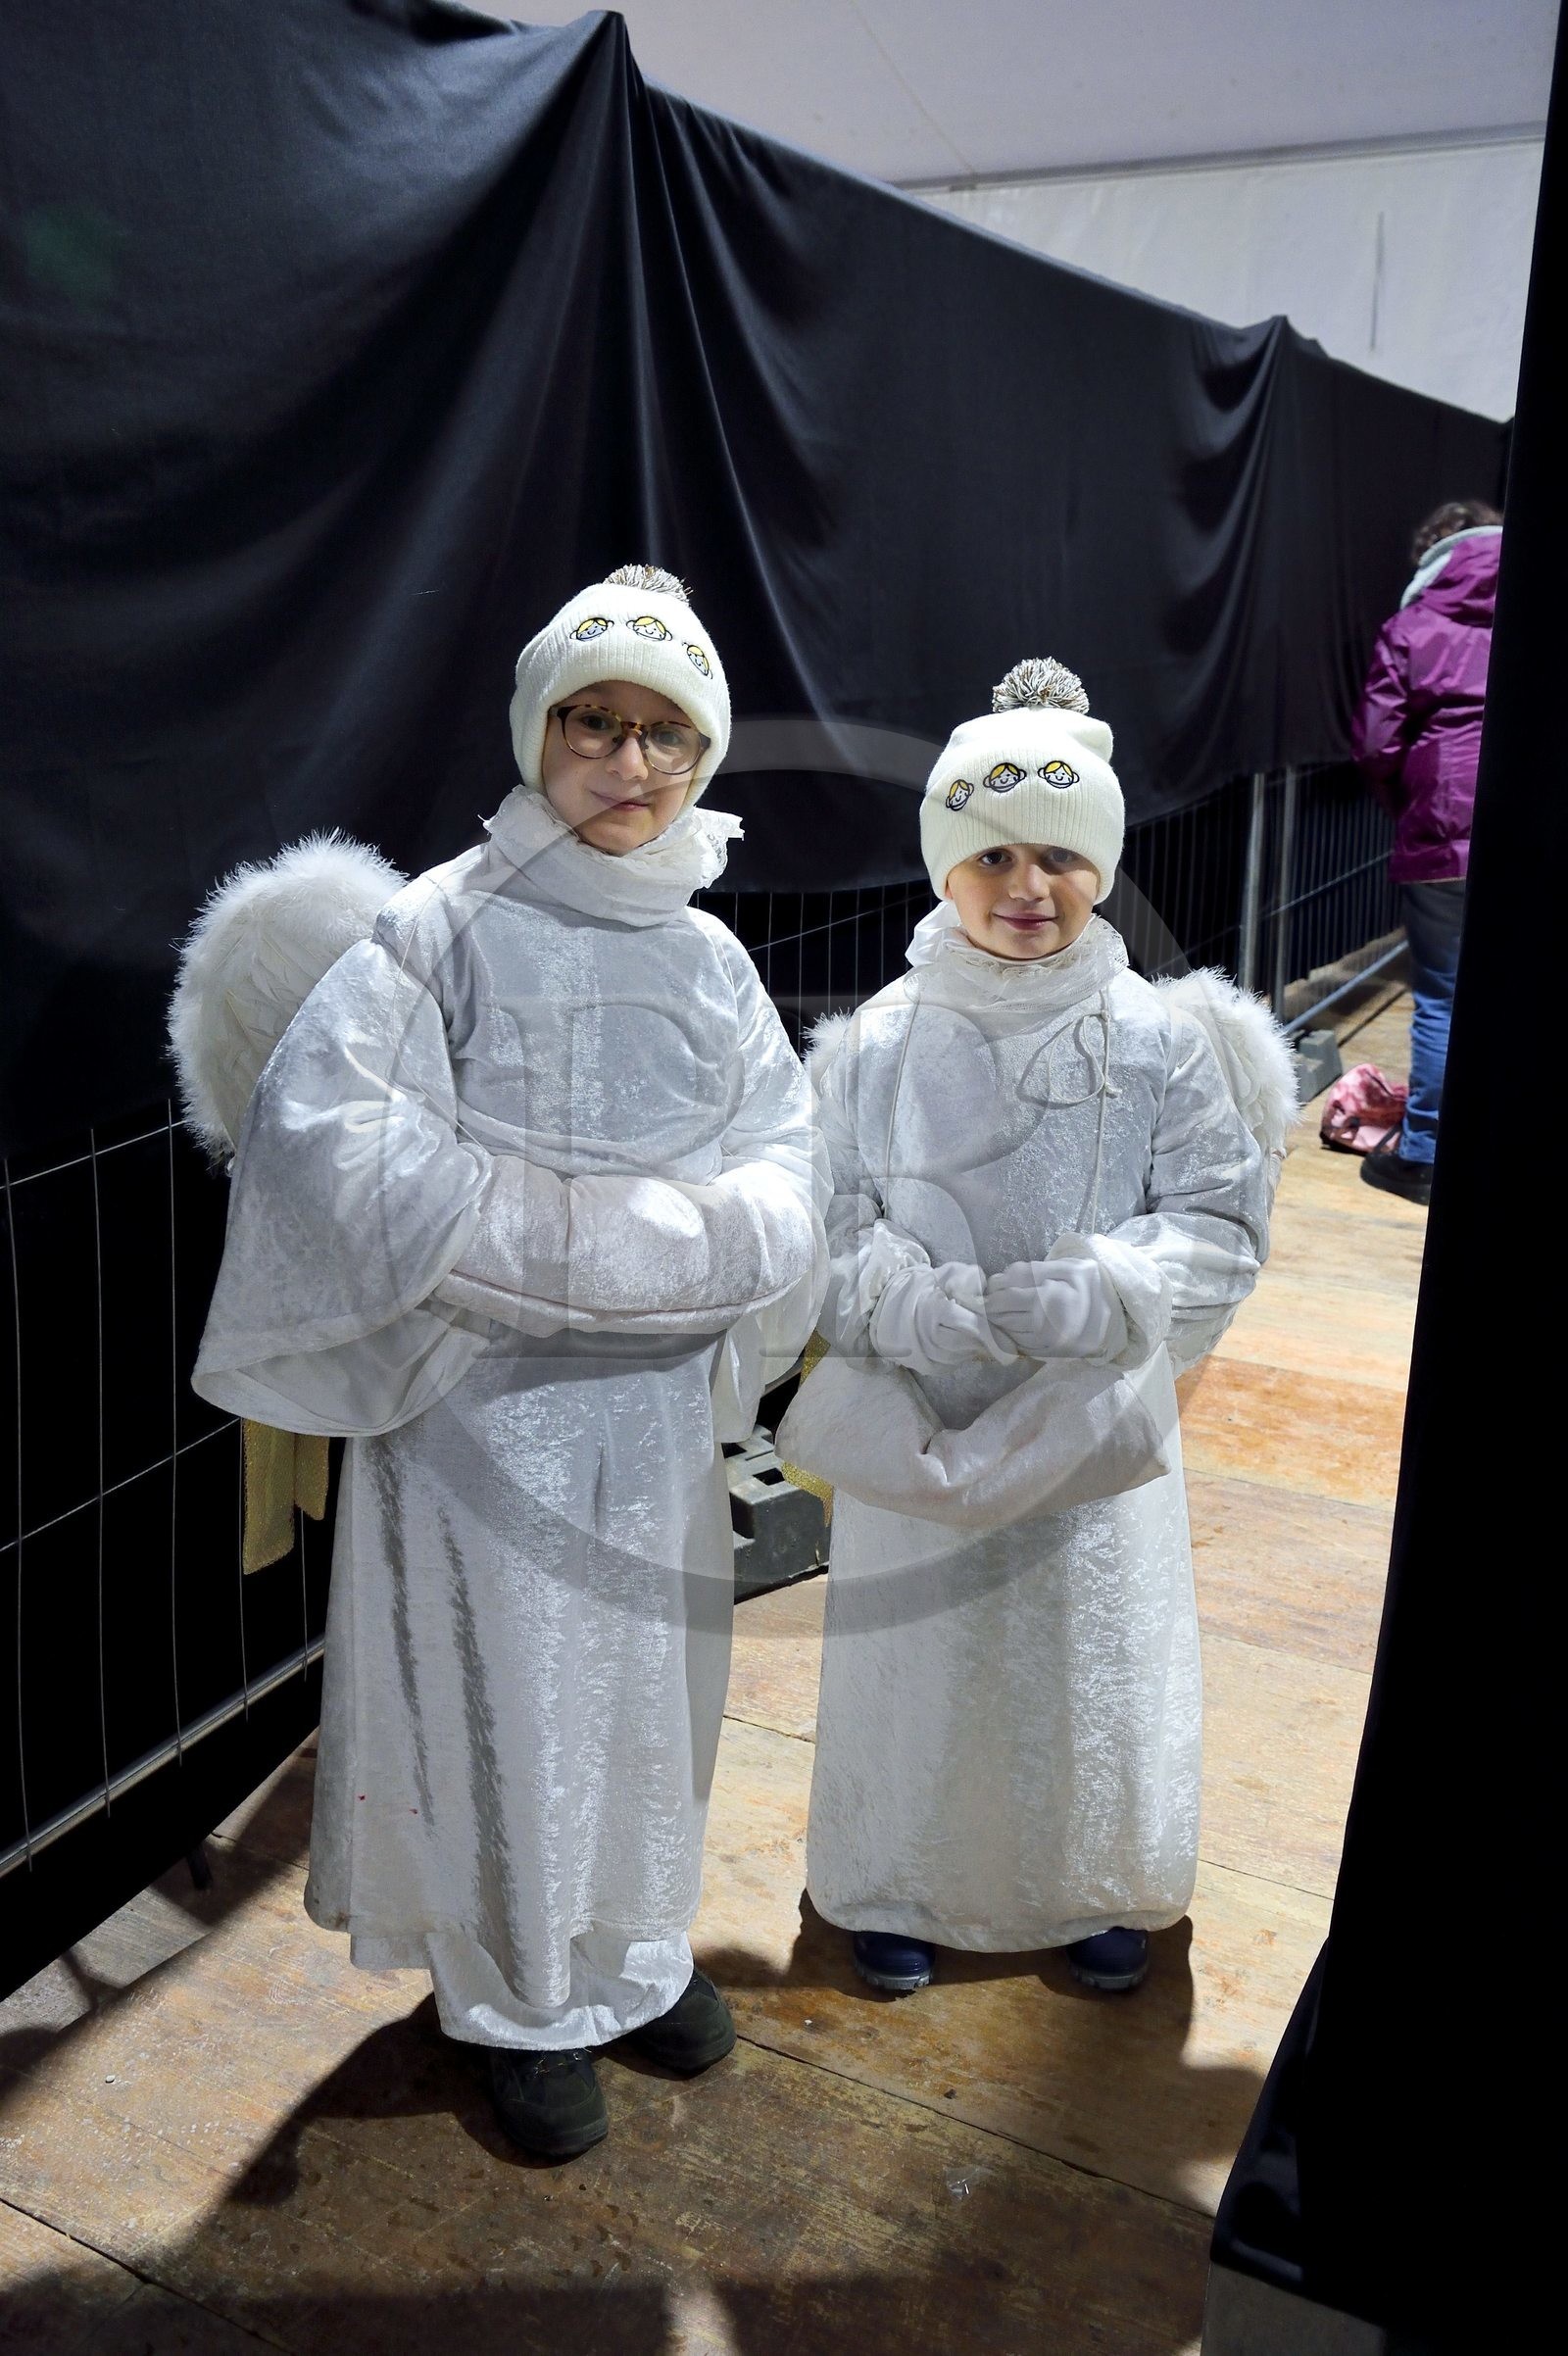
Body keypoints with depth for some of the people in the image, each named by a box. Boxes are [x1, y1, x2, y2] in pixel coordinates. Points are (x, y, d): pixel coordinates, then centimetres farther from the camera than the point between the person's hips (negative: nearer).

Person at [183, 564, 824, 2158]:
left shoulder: (708, 959, 3)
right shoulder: (447, 926, -10)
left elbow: (781, 1196, -3)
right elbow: (317, 1134, -24)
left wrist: (574, 1235, -21)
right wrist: (633, 1230, -22)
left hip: (656, 1399, 5)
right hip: (481, 1399, -4)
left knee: (649, 1684, 18)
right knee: (504, 1701, 8)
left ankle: (634, 1948, 42)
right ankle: (522, 1999, 32)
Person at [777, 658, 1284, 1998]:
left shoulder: (1159, 1042, -6)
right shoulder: (876, 1045, -7)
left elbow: (1221, 1230, -6)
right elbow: (824, 1233, -5)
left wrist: (1089, 1298, -22)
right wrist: (923, 1307, -23)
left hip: (1094, 1422, 1)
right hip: (916, 1422, 0)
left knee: (1092, 1650, 13)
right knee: (916, 1651, 12)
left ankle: (1094, 1887, 40)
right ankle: (902, 1886, 38)